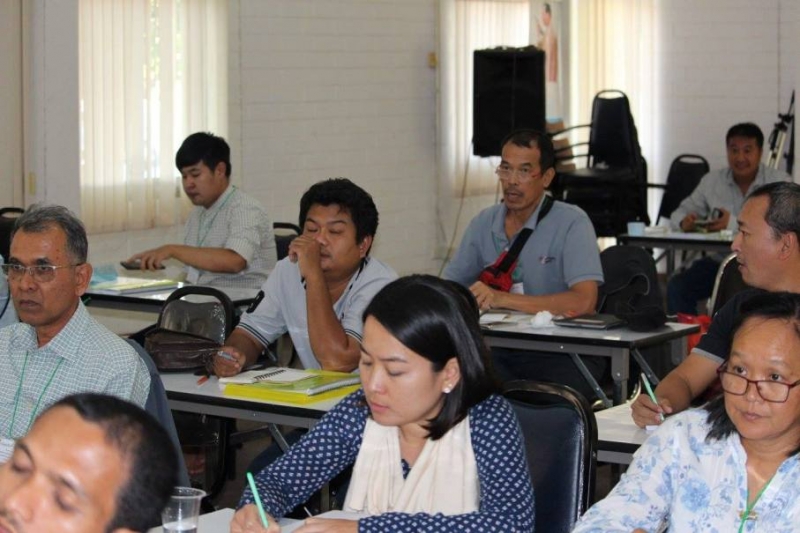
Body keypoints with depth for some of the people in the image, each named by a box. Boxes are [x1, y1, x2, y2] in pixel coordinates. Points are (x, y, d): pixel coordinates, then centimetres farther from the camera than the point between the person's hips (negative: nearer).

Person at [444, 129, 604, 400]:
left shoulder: (571, 223, -7)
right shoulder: (484, 223, 11)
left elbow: (584, 302, -20)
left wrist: (503, 299, -24)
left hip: (562, 353, -4)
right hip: (502, 351, 4)